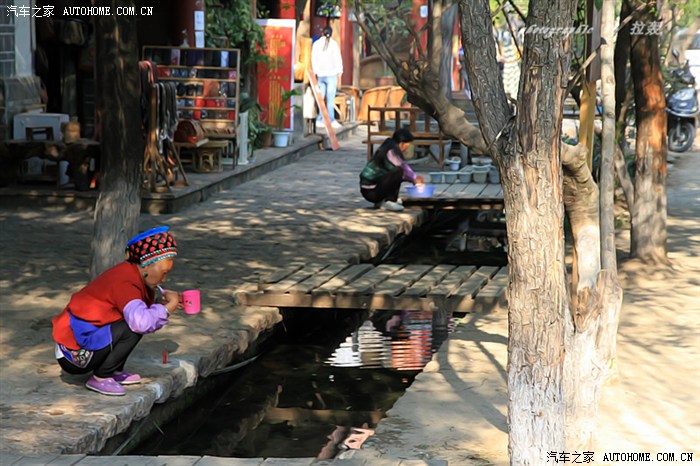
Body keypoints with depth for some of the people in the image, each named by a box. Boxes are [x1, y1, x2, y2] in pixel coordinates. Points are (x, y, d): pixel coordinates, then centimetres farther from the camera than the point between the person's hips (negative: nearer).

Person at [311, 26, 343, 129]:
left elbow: (314, 59, 6)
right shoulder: (333, 44, -7)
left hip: (320, 74, 4)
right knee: (330, 98, -3)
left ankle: (319, 120, 6)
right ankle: (331, 120, -4)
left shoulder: (316, 44, 4)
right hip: (331, 74, -4)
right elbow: (338, 59, -6)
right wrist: (339, 71, 6)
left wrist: (315, 71, 14)